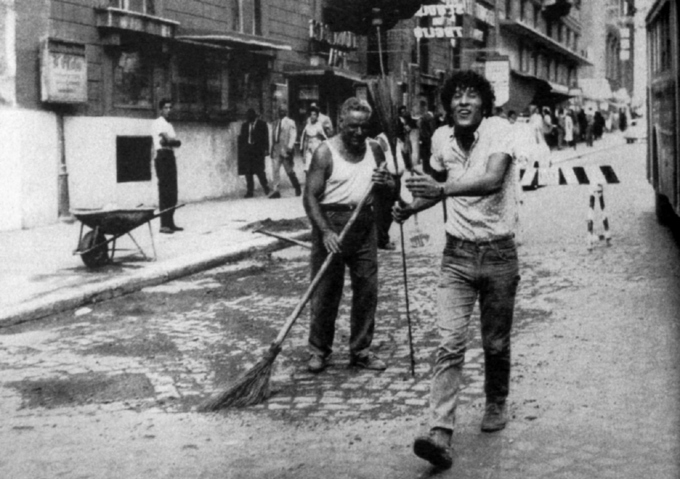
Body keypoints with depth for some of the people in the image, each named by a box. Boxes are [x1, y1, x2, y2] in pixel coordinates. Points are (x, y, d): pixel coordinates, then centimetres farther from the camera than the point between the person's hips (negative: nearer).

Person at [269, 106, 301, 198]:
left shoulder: (290, 122, 2)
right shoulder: (276, 123, 18)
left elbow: (293, 135, -7)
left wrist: (290, 147, -19)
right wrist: (272, 148, 14)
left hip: (286, 150, -5)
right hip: (276, 150, 5)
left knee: (289, 171, 2)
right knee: (275, 170, -7)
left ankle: (298, 189, 18)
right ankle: (275, 190, -9)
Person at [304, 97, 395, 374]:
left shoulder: (374, 150, 9)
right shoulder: (325, 153, -6)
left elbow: (390, 189, 17)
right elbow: (310, 197, -11)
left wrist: (384, 183, -8)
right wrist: (325, 231, -23)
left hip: (364, 224, 5)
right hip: (331, 223, -4)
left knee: (367, 289, 5)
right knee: (326, 291, 0)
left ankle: (360, 350, 17)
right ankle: (319, 350, 14)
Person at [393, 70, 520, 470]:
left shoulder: (499, 130, -12)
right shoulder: (441, 138, 4)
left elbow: (492, 180, -29)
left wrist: (443, 189, -40)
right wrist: (411, 207, 6)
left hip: (499, 254, -3)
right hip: (458, 254, 3)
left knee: (496, 343, 11)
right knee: (450, 343, -10)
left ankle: (497, 403, 38)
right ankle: (441, 432, -14)